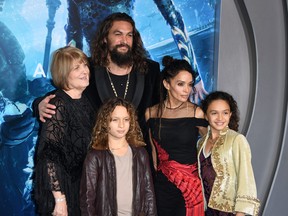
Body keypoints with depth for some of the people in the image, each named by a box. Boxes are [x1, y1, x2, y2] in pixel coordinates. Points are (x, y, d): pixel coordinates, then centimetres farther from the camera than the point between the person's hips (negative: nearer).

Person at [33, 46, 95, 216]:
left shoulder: (85, 101, 4)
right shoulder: (58, 105, -19)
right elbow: (49, 154, -22)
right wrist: (59, 199, -23)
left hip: (84, 187, 7)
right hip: (63, 189, -7)